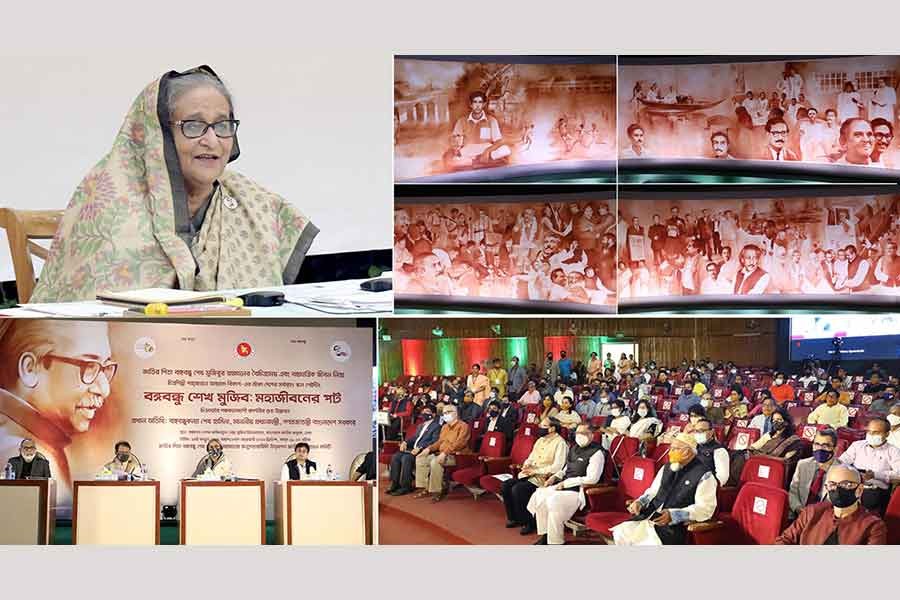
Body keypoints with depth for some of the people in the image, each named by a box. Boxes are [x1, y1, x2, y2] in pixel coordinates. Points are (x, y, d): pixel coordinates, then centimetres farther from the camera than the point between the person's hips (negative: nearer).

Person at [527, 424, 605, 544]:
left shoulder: (596, 453, -12)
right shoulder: (574, 447, 15)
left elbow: (592, 479, -20)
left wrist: (566, 483, -18)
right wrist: (554, 477, 5)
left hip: (579, 490, -9)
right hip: (564, 484, 9)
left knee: (554, 501, -31)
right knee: (539, 494, -8)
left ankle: (555, 542, -20)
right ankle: (544, 535, 1)